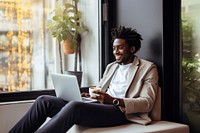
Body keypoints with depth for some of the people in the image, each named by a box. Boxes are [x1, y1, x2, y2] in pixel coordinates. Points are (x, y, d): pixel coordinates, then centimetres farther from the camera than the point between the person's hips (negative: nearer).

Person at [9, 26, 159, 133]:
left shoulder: (148, 68, 6)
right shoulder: (111, 66, 27)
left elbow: (147, 103, -6)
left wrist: (113, 100, -19)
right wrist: (87, 95, 2)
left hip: (120, 112, -7)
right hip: (99, 107, 7)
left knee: (74, 106, -37)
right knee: (44, 101, -11)